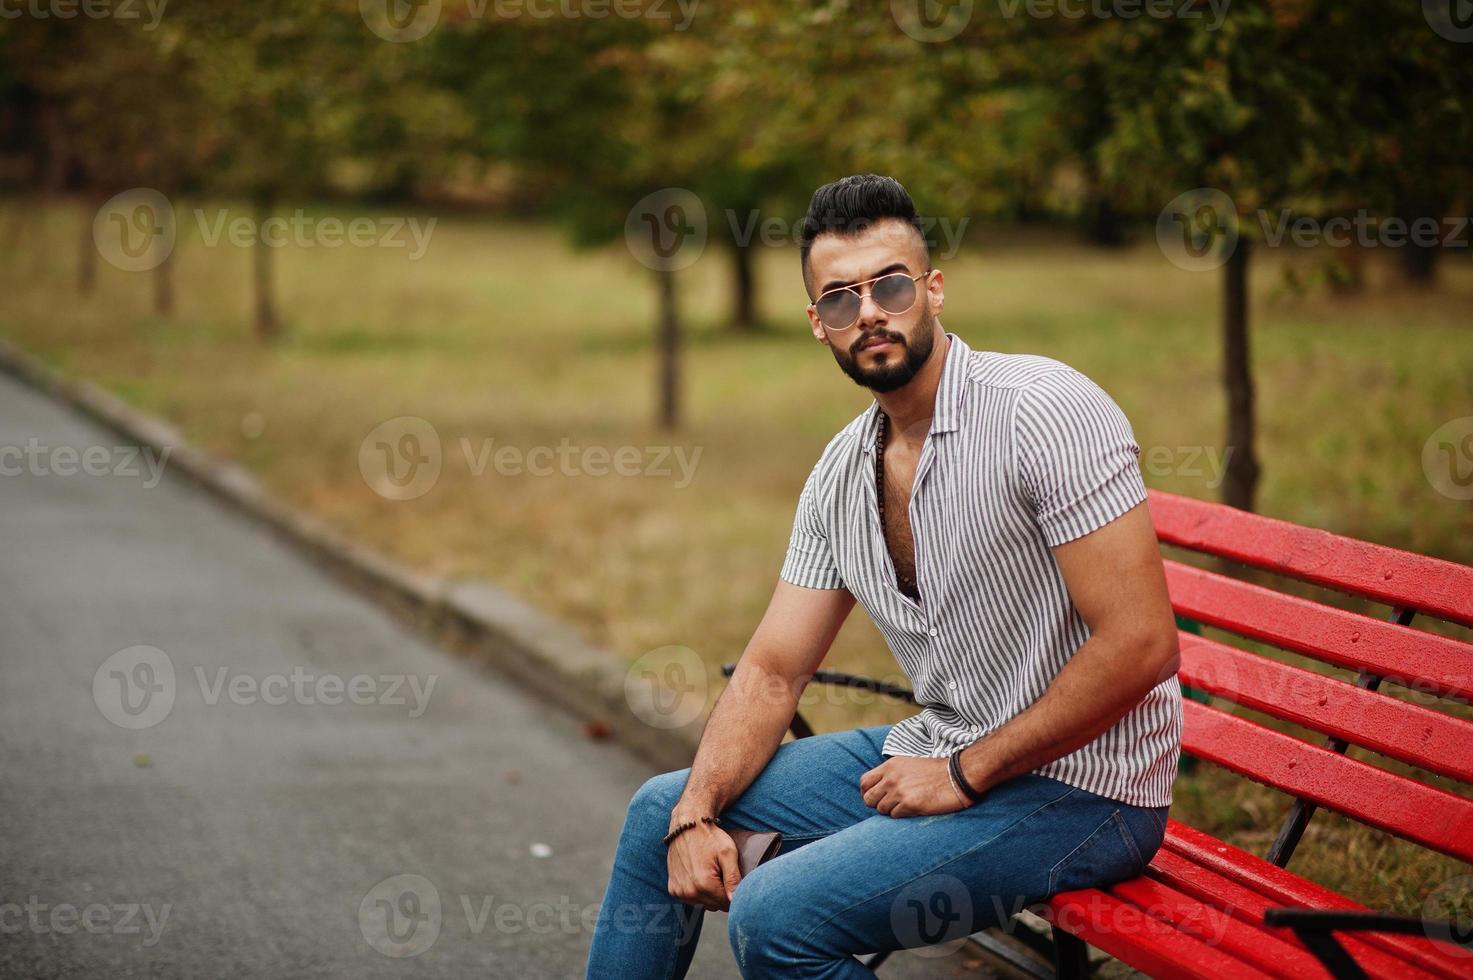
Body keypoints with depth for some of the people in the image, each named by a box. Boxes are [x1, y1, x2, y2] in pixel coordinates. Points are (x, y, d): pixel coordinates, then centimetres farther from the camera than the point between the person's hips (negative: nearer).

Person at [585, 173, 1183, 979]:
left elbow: (1139, 643, -25)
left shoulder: (1041, 412, -20)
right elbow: (772, 671, 9)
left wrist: (965, 773, -18)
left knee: (774, 914, -24)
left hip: (1080, 787, -8)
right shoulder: (841, 472, 5)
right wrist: (697, 813, -8)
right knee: (661, 810, 15)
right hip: (937, 756, 8)